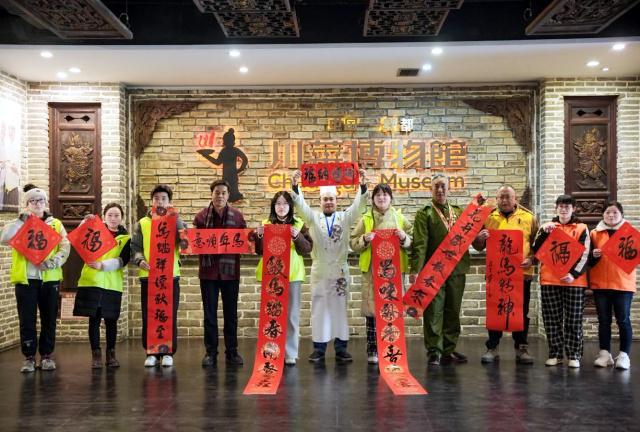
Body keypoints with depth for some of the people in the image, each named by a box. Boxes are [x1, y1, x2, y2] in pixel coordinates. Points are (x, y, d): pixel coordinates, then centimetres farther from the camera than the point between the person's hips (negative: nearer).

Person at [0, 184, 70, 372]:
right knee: (27, 320, 0)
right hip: (25, 278, -1)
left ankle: (47, 355, 16)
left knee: (49, 319, 5)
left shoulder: (56, 224, 11)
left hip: (49, 278, 1)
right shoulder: (19, 224, 11)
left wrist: (55, 261, -19)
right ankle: (29, 357, 8)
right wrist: (20, 221, -14)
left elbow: (65, 246, -1)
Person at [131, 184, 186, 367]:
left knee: (169, 316, 2)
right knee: (149, 317, 4)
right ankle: (151, 353, 13)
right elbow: (134, 247, 3)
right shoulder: (142, 223, 11)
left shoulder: (174, 221, 8)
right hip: (148, 276, 1)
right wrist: (139, 260, -16)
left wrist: (175, 217, -17)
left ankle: (168, 353, 11)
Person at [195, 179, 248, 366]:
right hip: (208, 270, 0)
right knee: (209, 313, 5)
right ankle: (210, 352, 15)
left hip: (230, 271, 1)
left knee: (231, 313, 8)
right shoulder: (201, 216, 1)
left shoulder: (237, 216, 4)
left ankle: (232, 352, 17)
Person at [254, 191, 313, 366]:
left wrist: (297, 236, -17)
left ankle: (290, 353, 8)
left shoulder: (299, 224, 5)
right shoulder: (265, 224, 7)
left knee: (291, 315, 2)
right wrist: (259, 237, -12)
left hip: (292, 274, -1)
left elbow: (308, 248, -2)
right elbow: (259, 251, 5)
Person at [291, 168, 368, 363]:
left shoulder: (345, 218, 6)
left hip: (340, 271, 0)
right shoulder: (313, 218, 6)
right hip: (319, 271, 0)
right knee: (319, 309, 3)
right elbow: (301, 205, -9)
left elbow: (358, 205, -9)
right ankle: (319, 348, 9)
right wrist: (295, 187, -28)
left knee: (340, 308, 4)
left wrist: (362, 186, -27)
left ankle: (341, 347, 10)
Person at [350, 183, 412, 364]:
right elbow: (353, 244, 6)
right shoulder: (365, 219, 8)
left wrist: (404, 238, -10)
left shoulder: (400, 218, 11)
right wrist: (364, 239, -13)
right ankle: (372, 350, 7)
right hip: (372, 269, -1)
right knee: (372, 308, -1)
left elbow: (412, 243, 10)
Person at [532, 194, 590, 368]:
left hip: (574, 281, -2)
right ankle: (555, 354, 13)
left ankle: (574, 355, 8)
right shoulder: (547, 227, 12)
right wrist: (543, 232, -11)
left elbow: (584, 255, -1)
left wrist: (574, 274, -15)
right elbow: (536, 250, 3)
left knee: (573, 320, 0)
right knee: (552, 320, 4)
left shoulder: (582, 228, 6)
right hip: (549, 280, 2)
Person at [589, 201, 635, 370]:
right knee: (603, 320, 5)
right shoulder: (595, 233, 9)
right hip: (600, 283, 2)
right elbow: (588, 260, 7)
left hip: (623, 284, -1)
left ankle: (624, 355, 2)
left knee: (623, 320, -2)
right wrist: (594, 255, -13)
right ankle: (605, 354, 9)